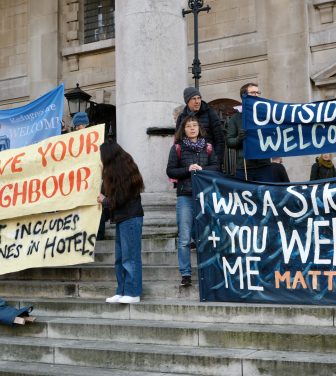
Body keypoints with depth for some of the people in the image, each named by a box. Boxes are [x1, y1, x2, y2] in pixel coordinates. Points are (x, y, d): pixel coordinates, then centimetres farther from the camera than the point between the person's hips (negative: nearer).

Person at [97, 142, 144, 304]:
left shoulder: (120, 171, -14)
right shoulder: (124, 168, 13)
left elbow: (119, 199, -15)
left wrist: (104, 200, 2)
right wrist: (106, 199, -1)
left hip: (130, 219, -9)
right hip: (122, 219, 9)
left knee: (130, 258, -6)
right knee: (120, 259, 10)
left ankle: (132, 293, -3)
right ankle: (122, 292, 14)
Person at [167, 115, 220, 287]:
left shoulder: (207, 147, 10)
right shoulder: (177, 148, 4)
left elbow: (216, 167, 9)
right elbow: (170, 171, 1)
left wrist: (202, 169, -9)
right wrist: (188, 170, -13)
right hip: (185, 196, -2)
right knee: (184, 239, -3)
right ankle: (185, 274, 3)